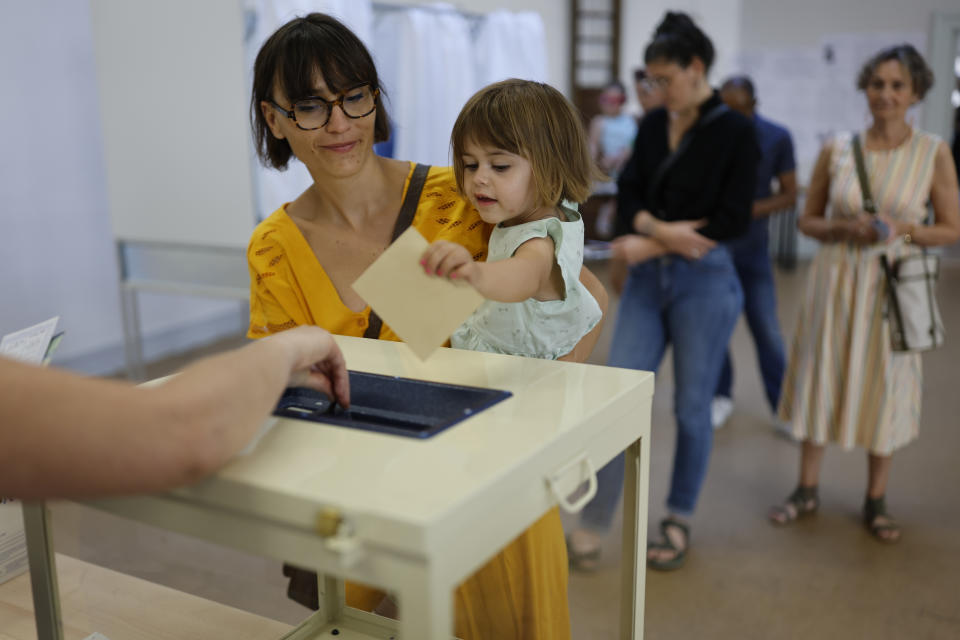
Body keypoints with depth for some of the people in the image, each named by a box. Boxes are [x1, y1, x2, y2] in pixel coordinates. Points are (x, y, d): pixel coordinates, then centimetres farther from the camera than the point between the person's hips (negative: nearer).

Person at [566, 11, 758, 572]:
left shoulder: (736, 132, -5)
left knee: (692, 407, 6)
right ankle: (592, 526, 9)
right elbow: (630, 197, 4)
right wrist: (659, 227, -17)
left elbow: (732, 221, -12)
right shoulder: (653, 126, 9)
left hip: (705, 282, -4)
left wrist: (651, 243, -12)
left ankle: (680, 521, 26)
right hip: (647, 280, 4)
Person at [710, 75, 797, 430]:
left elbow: (789, 194, -2)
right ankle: (721, 396, 24)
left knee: (767, 330, 1)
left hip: (752, 247, 0)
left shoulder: (776, 138, -6)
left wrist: (753, 209, -19)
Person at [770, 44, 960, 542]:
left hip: (894, 284, -1)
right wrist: (844, 229, -13)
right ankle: (807, 490, 26)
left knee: (885, 386, 7)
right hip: (835, 280, 1)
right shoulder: (837, 149, -1)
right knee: (821, 378, 8)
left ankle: (876, 501, 26)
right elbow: (808, 220, 6)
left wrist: (906, 230, -17)